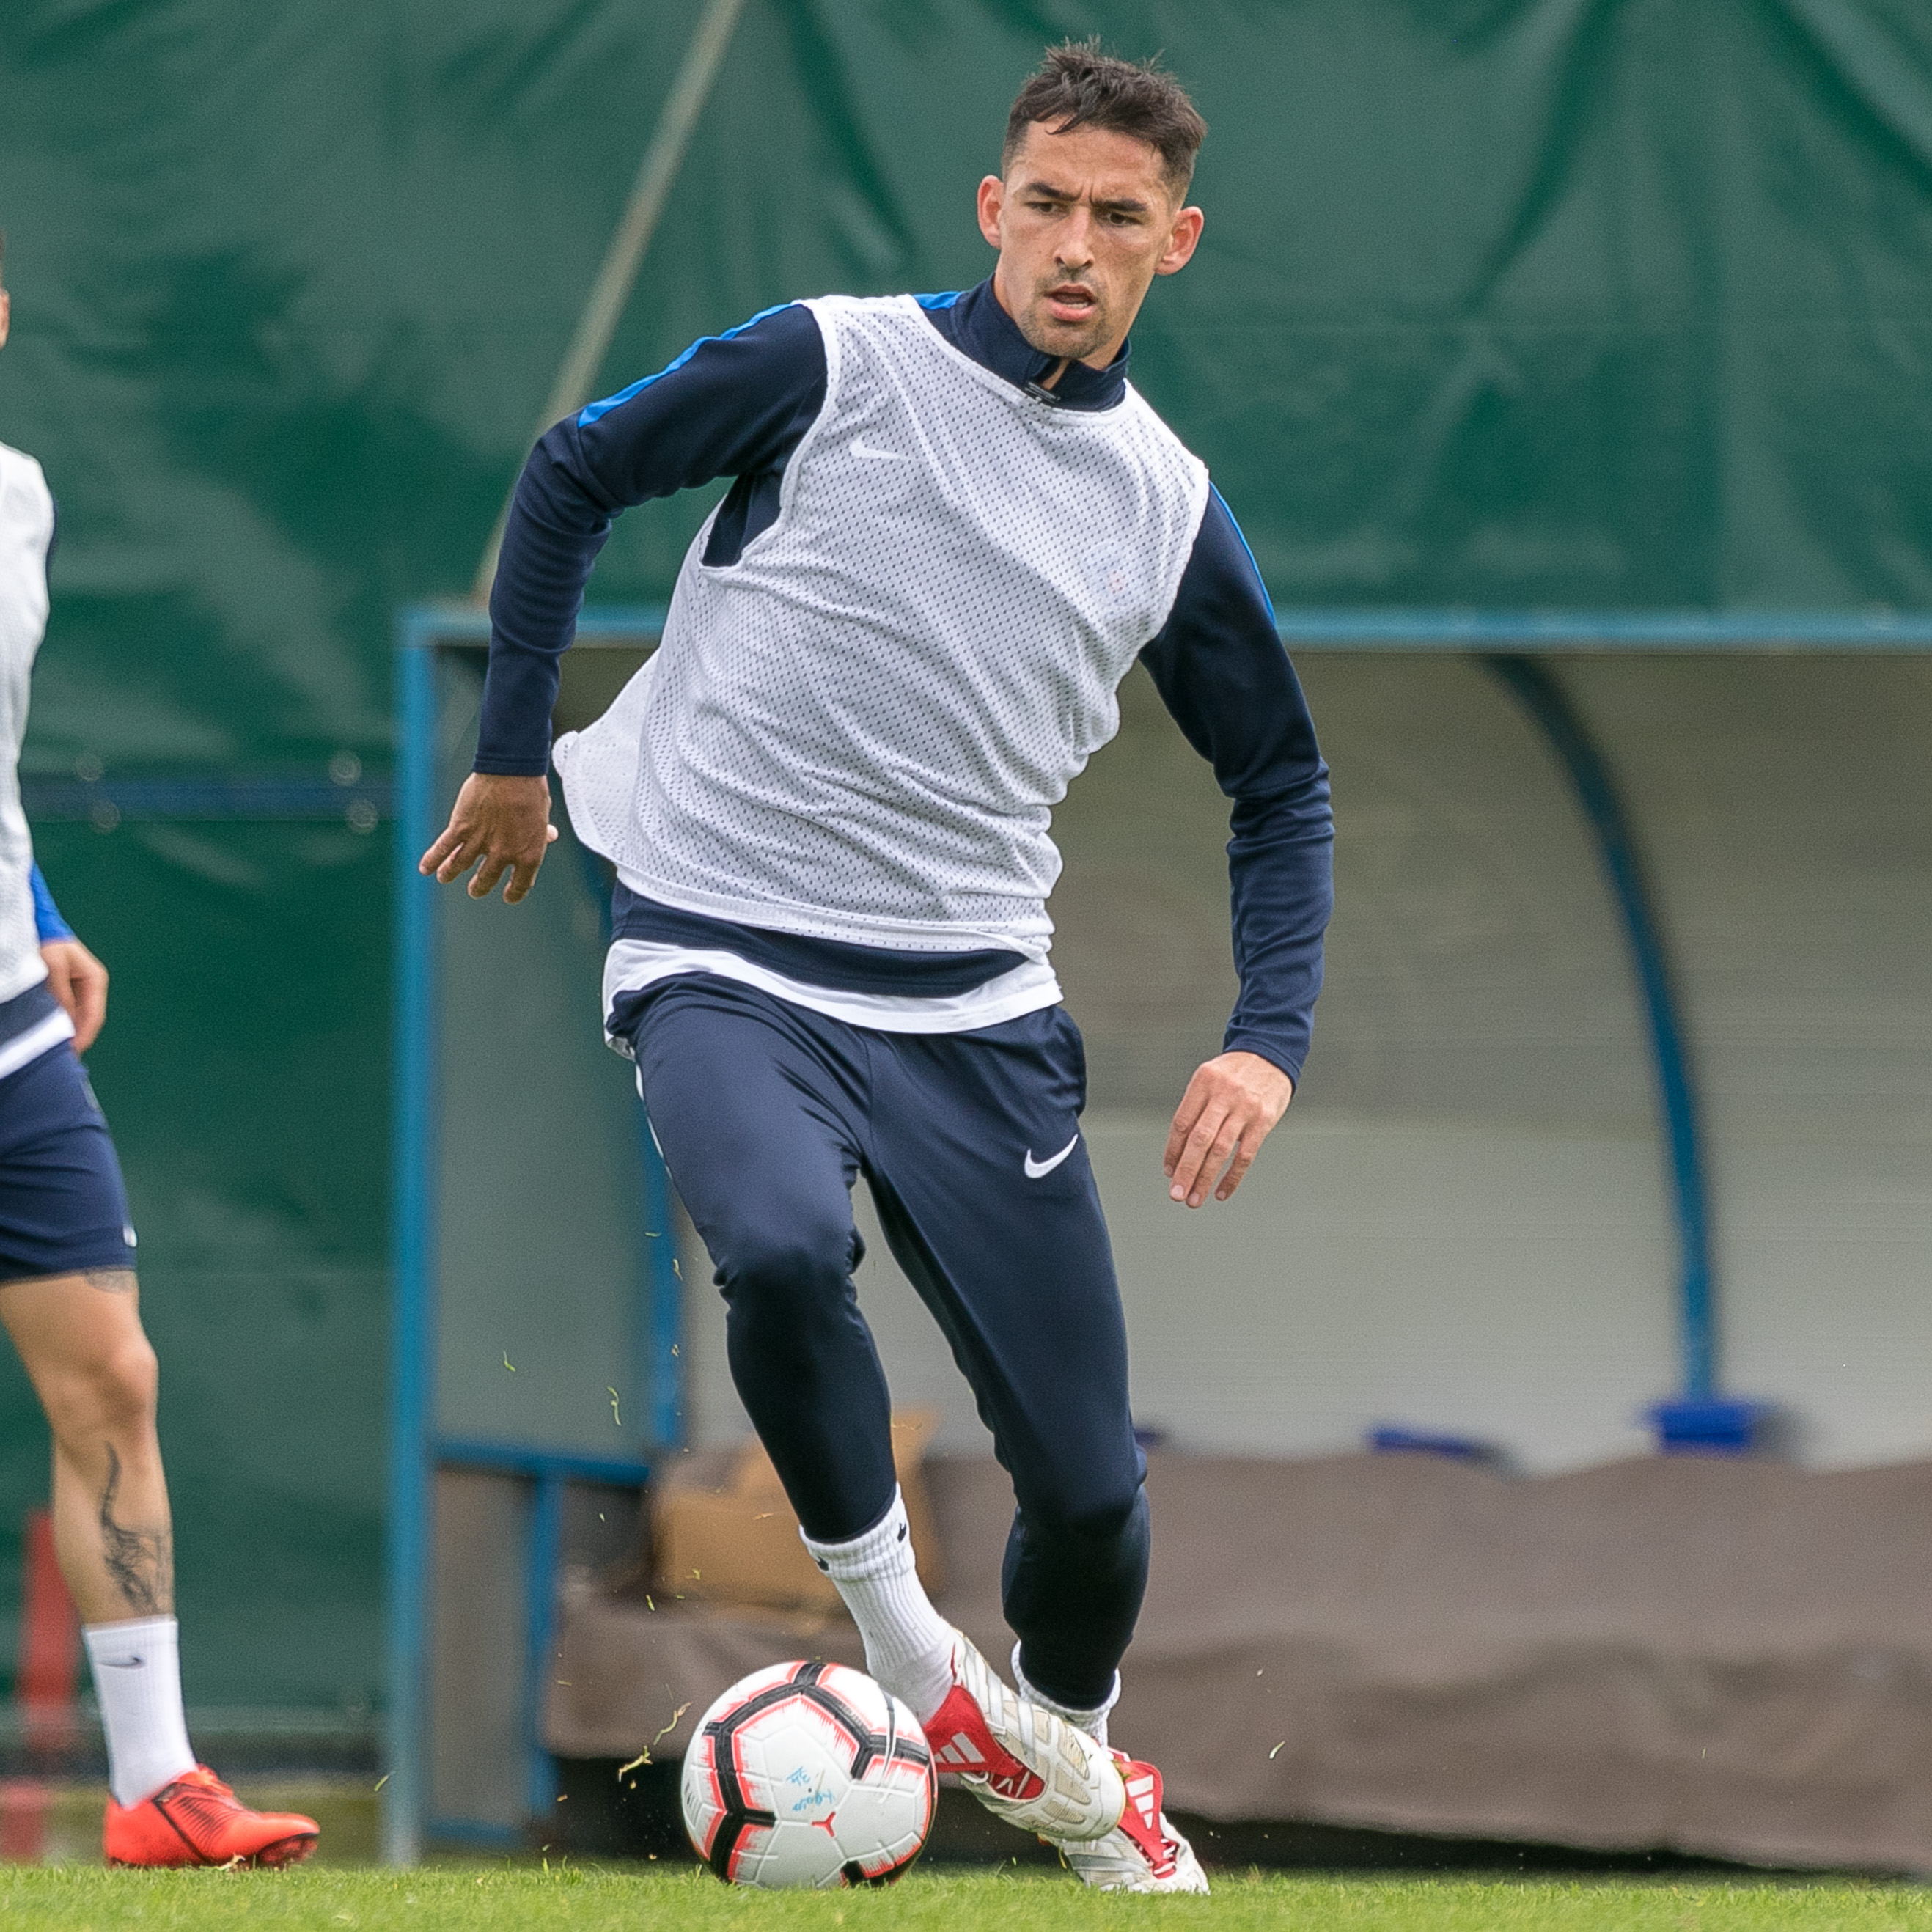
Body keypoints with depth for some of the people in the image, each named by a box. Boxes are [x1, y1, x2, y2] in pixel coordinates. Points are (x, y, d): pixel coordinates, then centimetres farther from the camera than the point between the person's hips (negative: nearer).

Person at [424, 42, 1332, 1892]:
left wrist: (1268, 1041, 4)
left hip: (973, 1007, 3)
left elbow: (1282, 784, 17)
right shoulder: (833, 370, -6)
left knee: (1087, 1481, 1)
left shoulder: (1169, 509, 5)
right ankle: (899, 1642, -14)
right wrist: (511, 751, 9)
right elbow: (568, 476, 6)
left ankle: (1068, 1756, 33)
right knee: (782, 1249, -36)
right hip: (724, 961, -3)